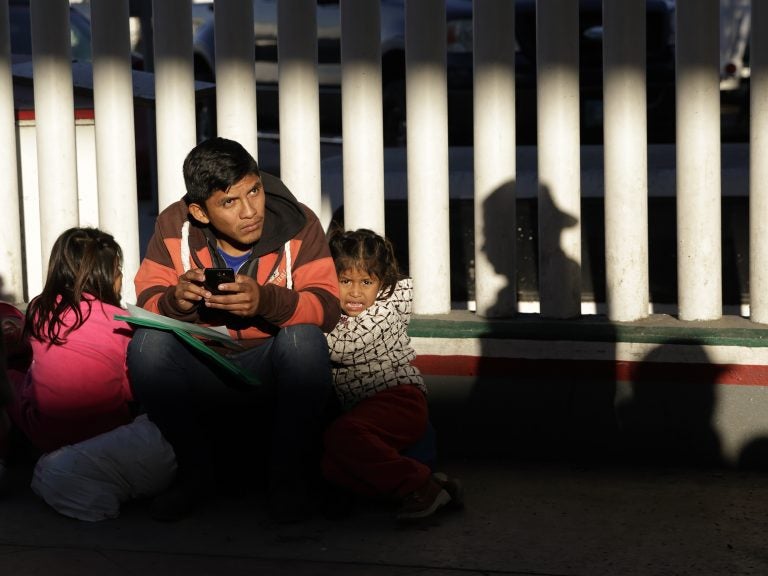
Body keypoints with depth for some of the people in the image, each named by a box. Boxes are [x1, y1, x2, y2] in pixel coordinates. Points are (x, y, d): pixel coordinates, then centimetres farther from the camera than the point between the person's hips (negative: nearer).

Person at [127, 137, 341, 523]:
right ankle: (198, 472, -8)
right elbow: (147, 302, -9)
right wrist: (174, 302, -33)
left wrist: (266, 301, -39)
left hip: (271, 374, -1)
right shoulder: (174, 227, -6)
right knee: (147, 344, -25)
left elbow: (326, 307, -19)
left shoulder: (299, 225, -10)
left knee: (304, 340, -32)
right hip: (200, 372, 2)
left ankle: (291, 476, -15)